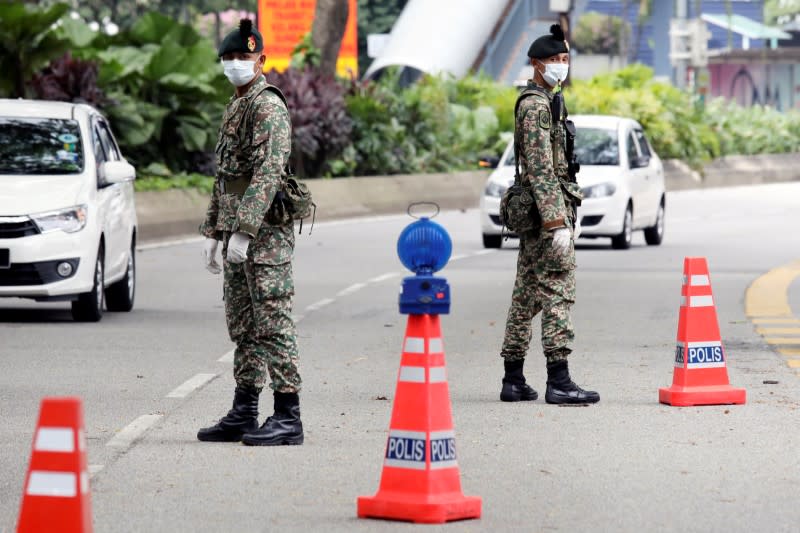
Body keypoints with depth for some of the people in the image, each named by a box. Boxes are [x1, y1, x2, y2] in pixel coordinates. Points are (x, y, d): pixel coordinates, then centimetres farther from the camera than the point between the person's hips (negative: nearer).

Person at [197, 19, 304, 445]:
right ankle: (243, 414, 17)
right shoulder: (234, 109, 19)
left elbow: (268, 173, -21)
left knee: (272, 324, -10)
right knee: (242, 325, 12)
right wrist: (212, 232, 21)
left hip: (266, 230, -10)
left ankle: (288, 418, -10)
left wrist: (244, 231, -25)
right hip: (236, 229, 10)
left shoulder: (269, 106, -12)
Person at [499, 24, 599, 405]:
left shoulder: (545, 101, 19)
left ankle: (514, 380, 12)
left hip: (535, 215, 10)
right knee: (557, 293, -11)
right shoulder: (536, 105, -14)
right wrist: (557, 223, -25)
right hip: (549, 208, -10)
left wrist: (565, 216, 24)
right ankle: (558, 382, -14)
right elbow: (540, 170, -21)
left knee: (527, 295, 9)